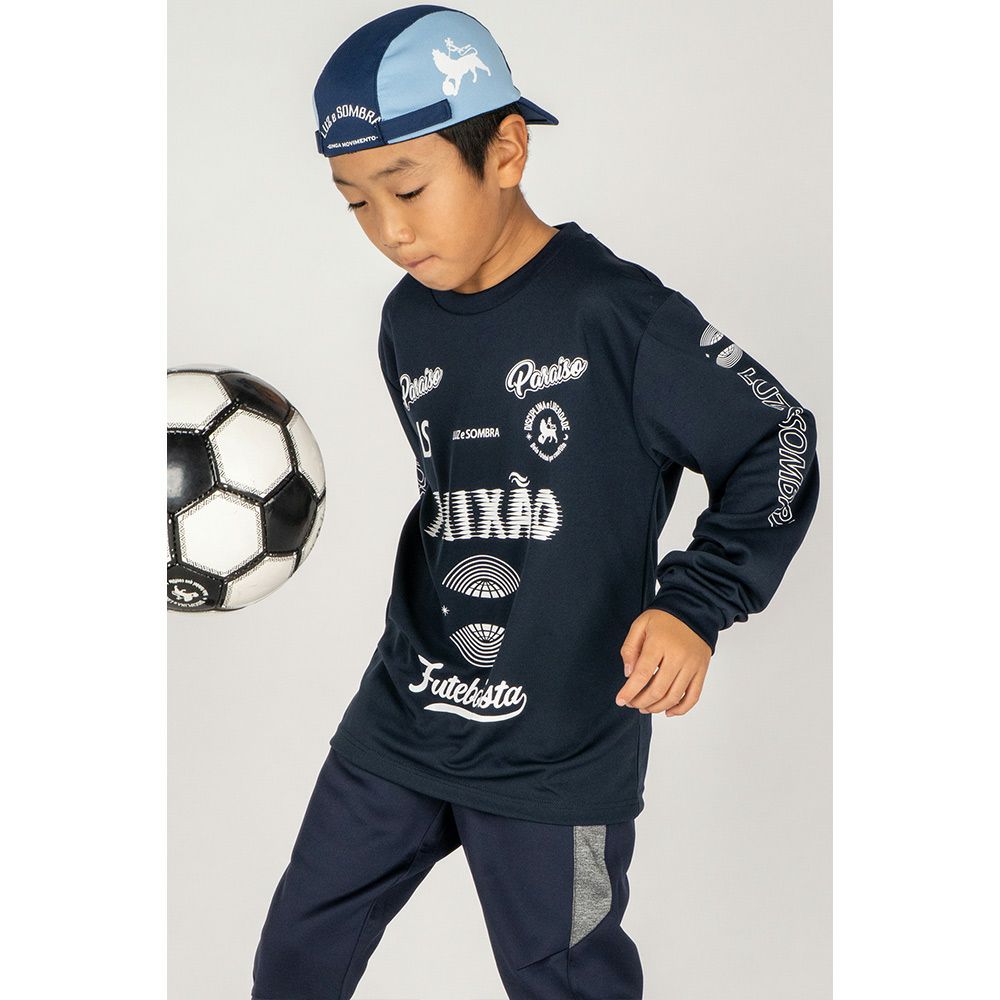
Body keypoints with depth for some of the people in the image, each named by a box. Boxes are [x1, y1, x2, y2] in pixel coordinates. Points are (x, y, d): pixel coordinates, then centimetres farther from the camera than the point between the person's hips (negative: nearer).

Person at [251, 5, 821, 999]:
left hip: (559, 749, -6)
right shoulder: (408, 319, 4)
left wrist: (695, 602, -19)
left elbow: (778, 444, -10)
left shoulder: (614, 314, -17)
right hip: (401, 714, 6)